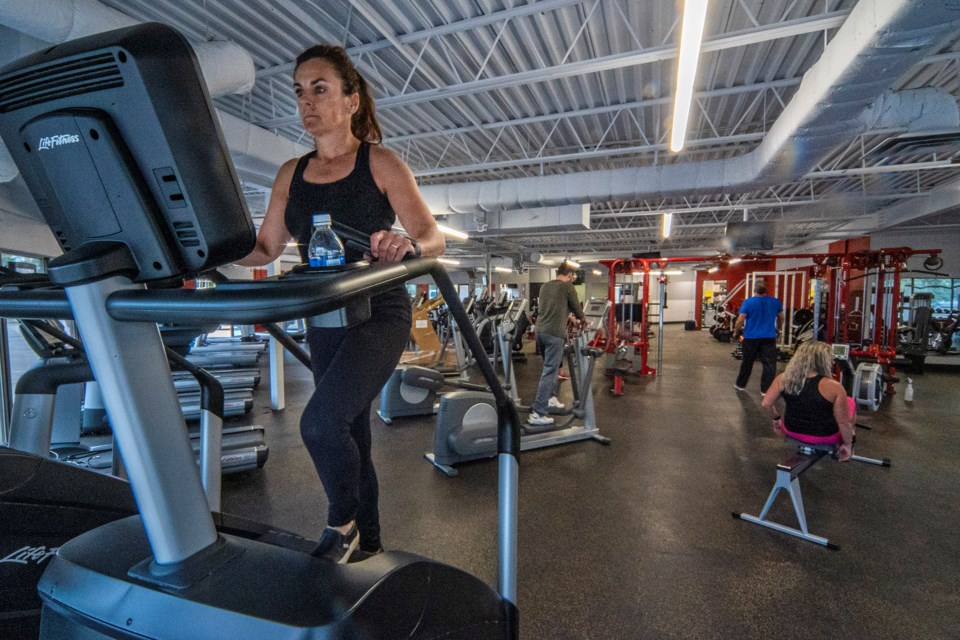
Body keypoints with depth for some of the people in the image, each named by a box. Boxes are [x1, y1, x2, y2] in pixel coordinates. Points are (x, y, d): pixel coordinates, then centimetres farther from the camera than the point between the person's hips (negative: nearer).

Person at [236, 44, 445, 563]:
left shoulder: (380, 164, -3)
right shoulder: (291, 175, 11)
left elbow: (434, 239, -10)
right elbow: (263, 249, 11)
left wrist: (406, 244, -32)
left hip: (378, 314, -5)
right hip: (324, 320, 6)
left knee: (321, 421, -22)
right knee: (348, 433, 13)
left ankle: (342, 526, 8)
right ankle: (366, 540, 33)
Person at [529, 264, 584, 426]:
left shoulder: (544, 286, 17)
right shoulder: (568, 287, -1)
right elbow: (576, 307, 8)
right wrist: (579, 319, 31)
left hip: (540, 331, 8)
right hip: (555, 333, -7)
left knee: (550, 367, 25)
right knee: (549, 372, -7)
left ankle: (550, 397, 31)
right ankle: (537, 413, -10)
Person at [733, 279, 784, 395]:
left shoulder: (748, 302, -7)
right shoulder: (775, 301, 3)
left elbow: (740, 320, -9)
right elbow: (781, 318, 16)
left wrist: (736, 332, 5)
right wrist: (777, 329, 32)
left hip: (751, 337, -1)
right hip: (769, 337, 1)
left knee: (747, 362, 11)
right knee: (769, 364, 4)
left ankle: (740, 384, 22)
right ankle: (767, 389, 2)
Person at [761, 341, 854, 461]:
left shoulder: (783, 378, -12)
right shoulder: (833, 387, -20)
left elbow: (766, 403, -8)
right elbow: (844, 423, -12)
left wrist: (776, 419, 10)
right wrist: (847, 444, 4)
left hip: (792, 431, 3)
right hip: (824, 436, -2)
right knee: (849, 402, 21)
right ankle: (847, 442, 35)